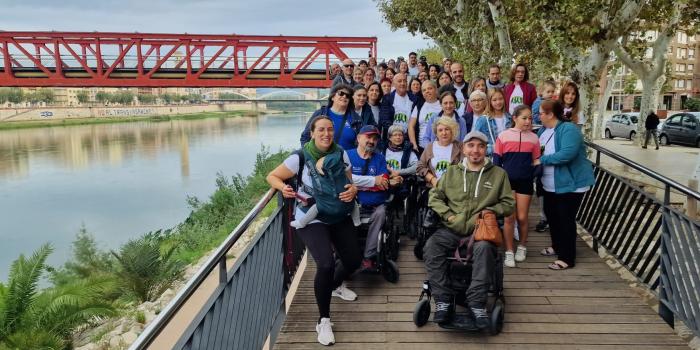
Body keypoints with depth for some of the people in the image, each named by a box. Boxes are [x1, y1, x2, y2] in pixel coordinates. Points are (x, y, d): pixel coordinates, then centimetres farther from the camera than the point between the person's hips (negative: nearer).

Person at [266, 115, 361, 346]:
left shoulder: (341, 155, -3)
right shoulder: (300, 158, -15)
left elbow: (350, 183, 5)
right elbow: (272, 176, -7)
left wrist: (353, 190, -18)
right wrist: (283, 188, -28)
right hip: (311, 219, -5)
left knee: (354, 260, 6)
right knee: (326, 265, -24)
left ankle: (335, 285, 45)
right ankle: (323, 321, -3)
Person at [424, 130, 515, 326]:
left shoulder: (498, 174, 13)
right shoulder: (452, 172, 16)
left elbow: (509, 204, 15)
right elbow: (434, 196, 15)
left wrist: (492, 210, -4)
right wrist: (447, 215, -1)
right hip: (452, 229, 2)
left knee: (484, 248, -36)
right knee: (431, 247, -28)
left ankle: (477, 303, -25)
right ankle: (443, 299, -19)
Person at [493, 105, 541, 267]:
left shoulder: (534, 138, 3)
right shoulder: (503, 136, -3)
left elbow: (536, 162, 10)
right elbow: (497, 160, 2)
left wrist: (532, 177, -3)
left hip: (525, 182, 1)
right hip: (507, 181, -1)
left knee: (522, 217, 6)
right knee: (509, 217, 0)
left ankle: (522, 247, 29)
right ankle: (509, 252, 10)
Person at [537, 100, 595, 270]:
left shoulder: (568, 129, -21)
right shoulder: (544, 130, 6)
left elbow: (567, 154, -34)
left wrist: (542, 160, -27)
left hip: (571, 184, -9)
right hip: (551, 185, 9)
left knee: (565, 219, -5)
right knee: (551, 215, 18)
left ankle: (567, 258, 4)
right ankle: (557, 246, 37)